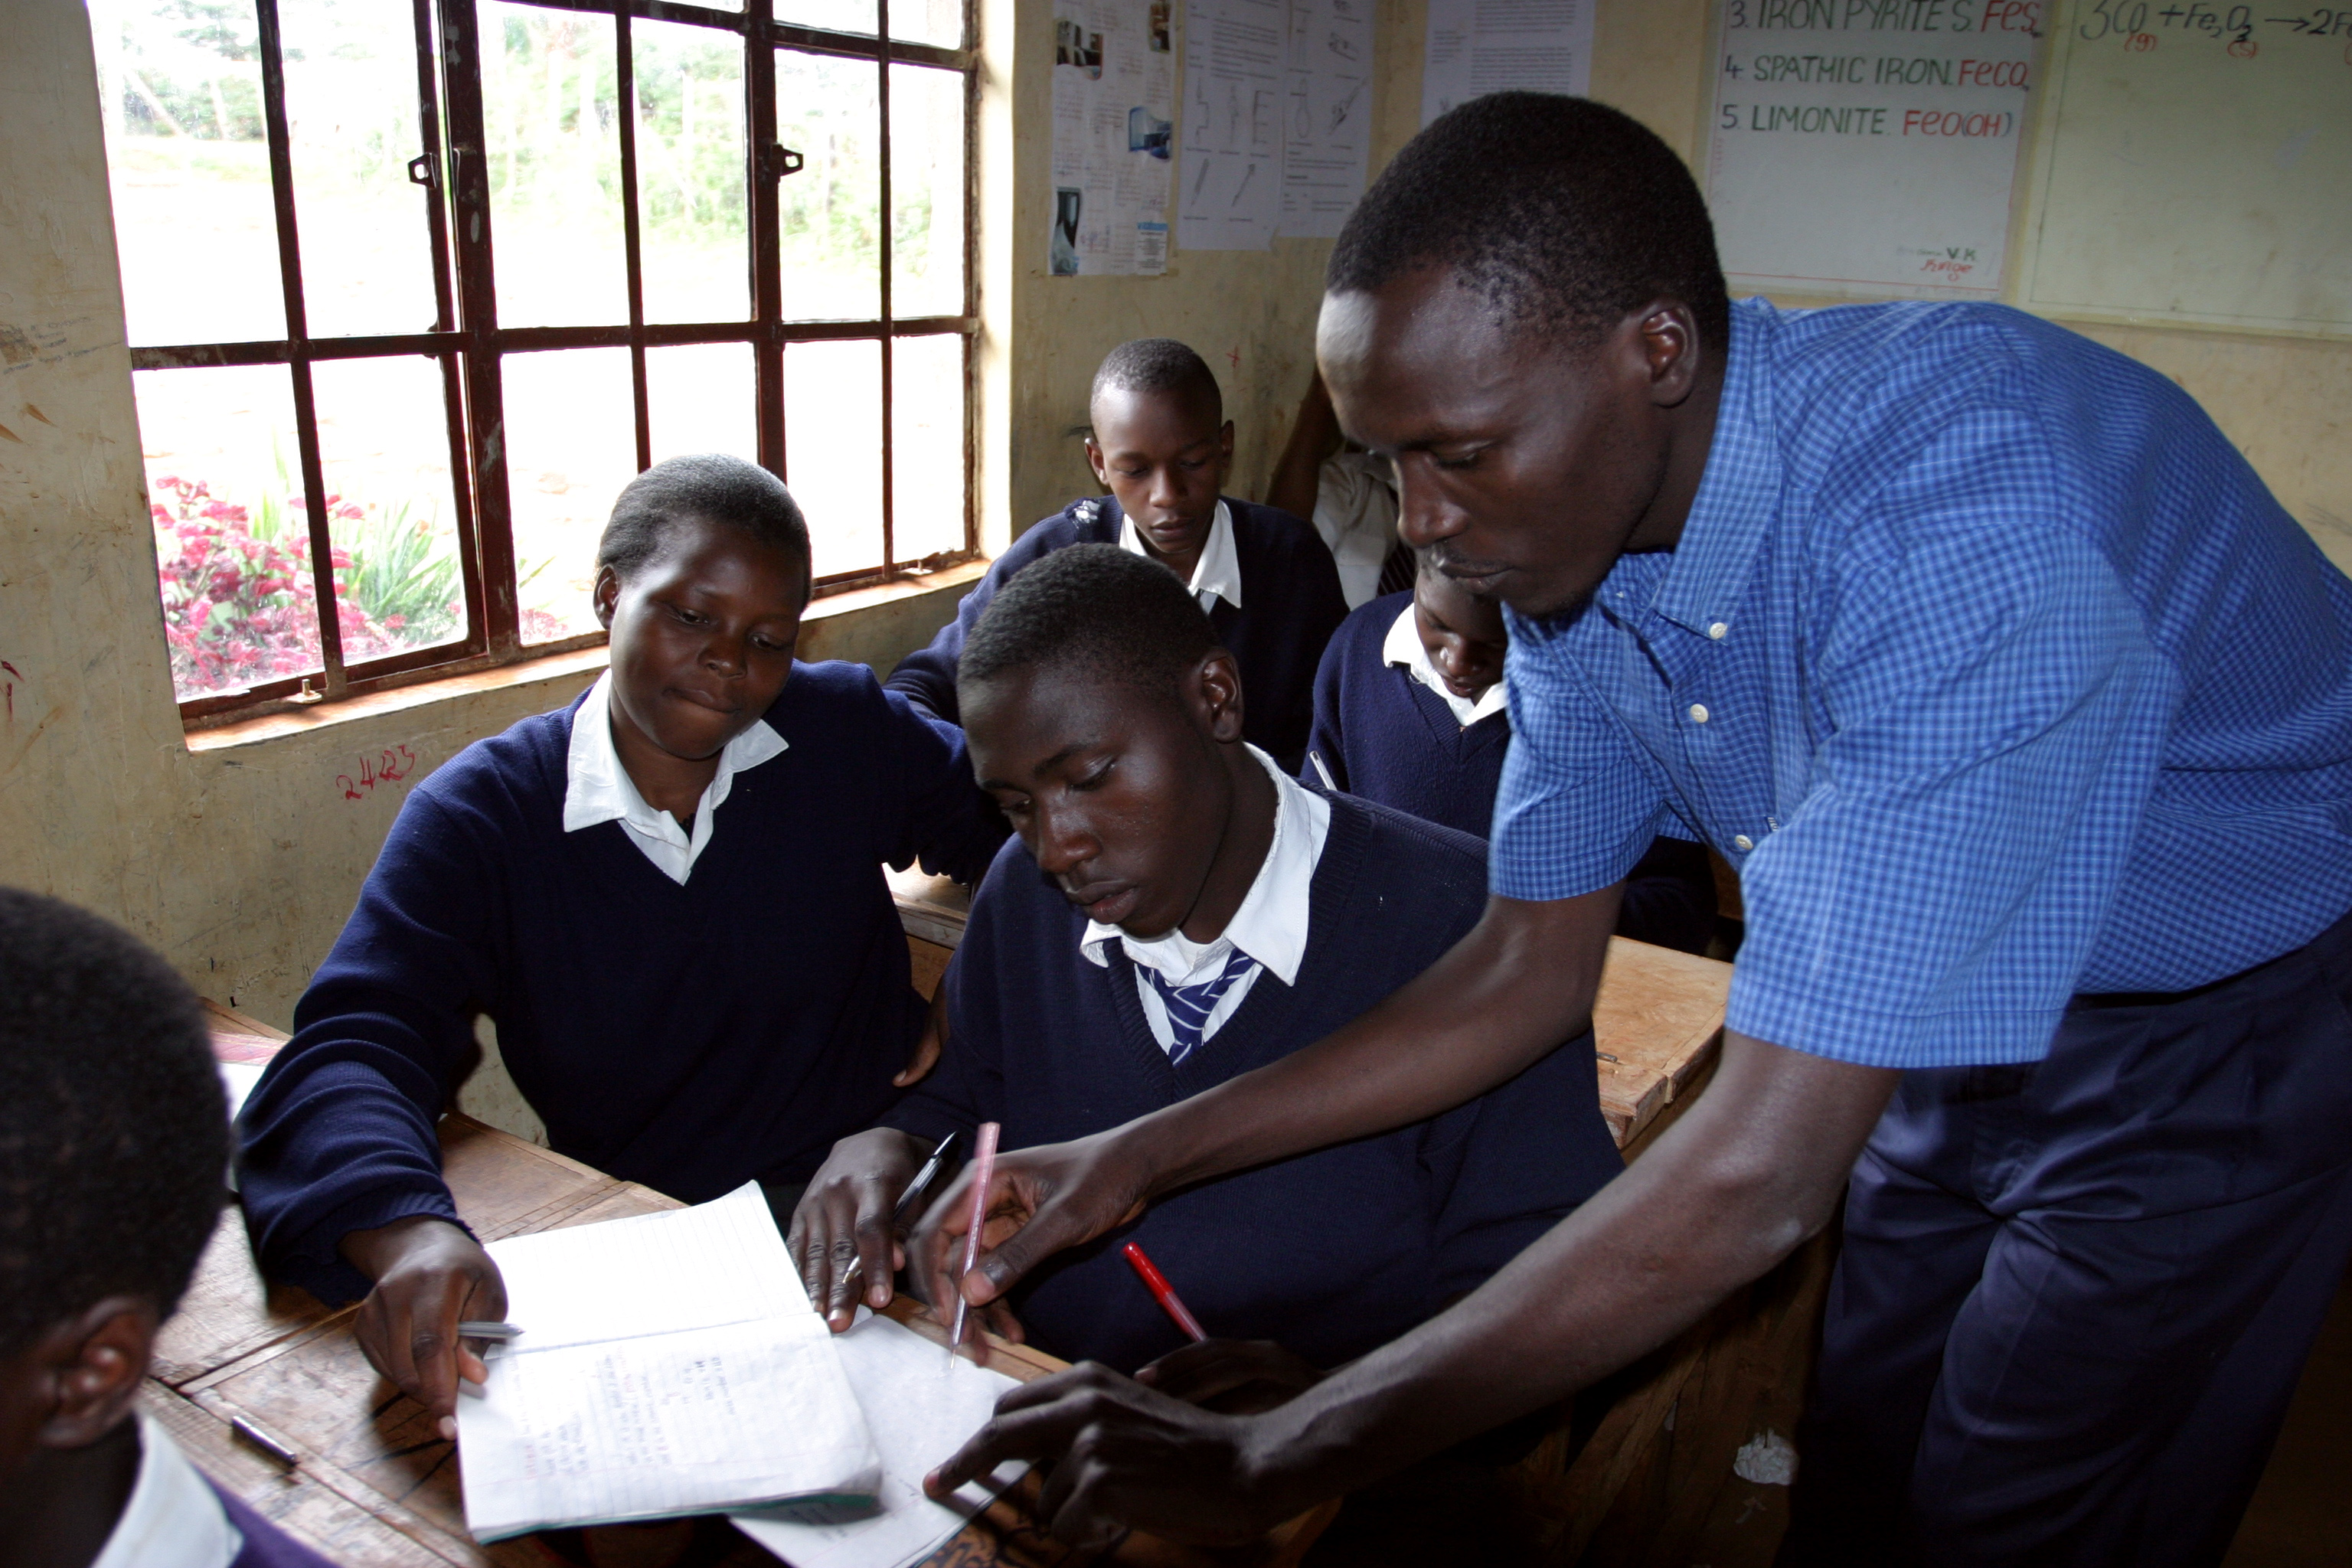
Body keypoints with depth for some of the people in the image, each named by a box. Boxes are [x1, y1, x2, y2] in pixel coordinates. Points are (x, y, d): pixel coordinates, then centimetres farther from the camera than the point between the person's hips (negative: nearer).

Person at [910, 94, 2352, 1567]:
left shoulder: (1962, 512, -39)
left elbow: (1760, 1171, -40)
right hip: (1959, 1029, 6)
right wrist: (1143, 1154, -12)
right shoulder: (1576, 528, -14)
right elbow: (1528, 968, -6)